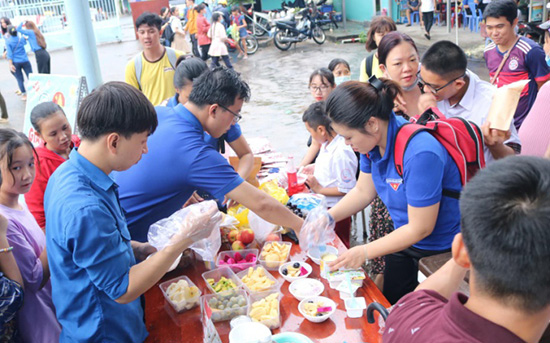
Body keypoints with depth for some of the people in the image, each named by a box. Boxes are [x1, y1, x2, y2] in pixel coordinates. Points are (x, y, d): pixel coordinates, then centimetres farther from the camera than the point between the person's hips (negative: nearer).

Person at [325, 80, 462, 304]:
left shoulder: (420, 153, -35)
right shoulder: (373, 140, -11)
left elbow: (420, 228, -27)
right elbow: (363, 191, 4)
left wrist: (365, 252, -22)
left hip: (441, 250, -7)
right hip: (406, 239, 7)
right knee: (388, 304, 20)